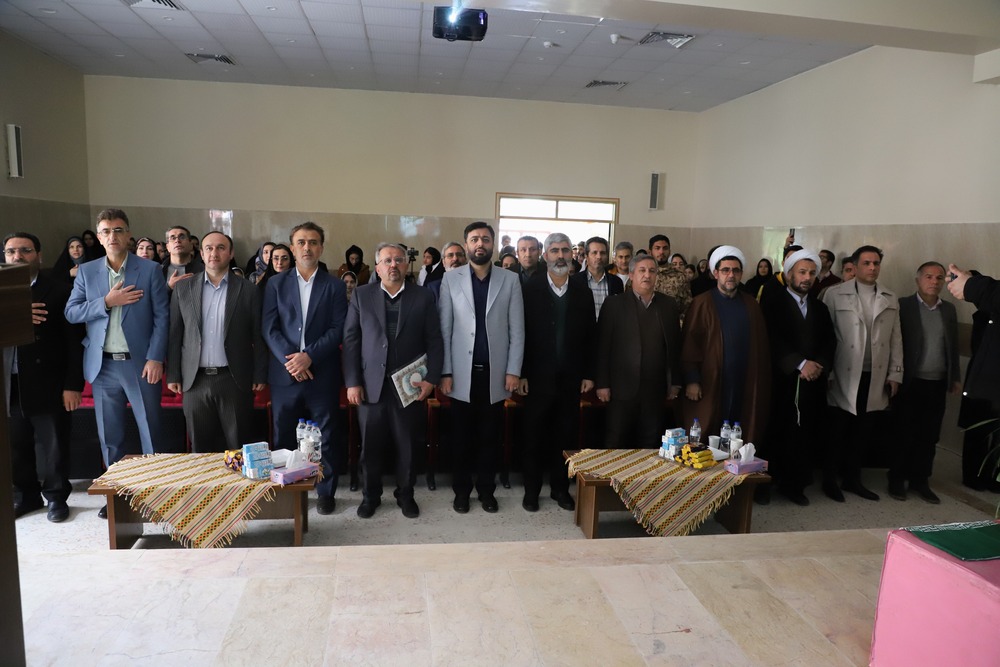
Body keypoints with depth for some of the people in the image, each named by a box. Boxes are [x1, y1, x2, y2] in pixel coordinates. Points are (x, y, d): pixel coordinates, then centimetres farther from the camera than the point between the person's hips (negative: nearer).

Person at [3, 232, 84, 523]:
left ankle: (56, 497, 20)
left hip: (46, 386, -4)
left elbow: (74, 342, -6)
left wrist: (73, 385, -11)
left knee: (52, 447, 5)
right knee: (15, 447, 13)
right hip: (9, 386, 4)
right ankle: (25, 496, 29)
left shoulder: (58, 292, -2)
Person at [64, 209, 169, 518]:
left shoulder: (150, 270, -1)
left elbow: (162, 317, -4)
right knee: (109, 434, 11)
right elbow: (71, 312, 2)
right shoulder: (86, 271, 8)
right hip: (103, 365, 3)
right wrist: (106, 302, -13)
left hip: (140, 363, -3)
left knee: (150, 431, 3)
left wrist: (155, 358, -11)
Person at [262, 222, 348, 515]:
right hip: (284, 373, 1)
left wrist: (309, 356, -15)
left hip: (322, 374, -1)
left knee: (325, 436, 6)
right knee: (283, 437, 8)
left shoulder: (335, 285, 5)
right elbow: (269, 328, 0)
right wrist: (289, 359, -13)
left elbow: (338, 329, -3)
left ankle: (326, 492, 20)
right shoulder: (276, 283, 8)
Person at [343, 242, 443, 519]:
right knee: (371, 446, 10)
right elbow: (350, 340, 2)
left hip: (410, 385, 0)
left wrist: (431, 379, -7)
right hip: (371, 385, 1)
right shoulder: (361, 295, 5)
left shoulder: (423, 297, 3)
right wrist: (352, 382, -4)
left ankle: (405, 495, 28)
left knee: (408, 446, 9)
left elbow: (435, 342, 2)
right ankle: (370, 496, 28)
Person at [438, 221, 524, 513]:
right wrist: (445, 372, -5)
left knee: (489, 436, 10)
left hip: (495, 372, 1)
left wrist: (513, 370, -4)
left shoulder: (510, 280, 3)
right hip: (463, 373, 0)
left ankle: (486, 489, 25)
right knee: (462, 436, 9)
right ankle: (461, 490, 24)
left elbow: (517, 330, 2)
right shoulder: (451, 279, 2)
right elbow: (444, 329, 0)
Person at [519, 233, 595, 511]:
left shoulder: (583, 292, 5)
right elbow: (521, 334, -3)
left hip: (571, 378, 2)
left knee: (566, 435, 9)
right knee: (535, 435, 8)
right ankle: (532, 489, 21)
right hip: (538, 377, -2)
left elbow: (591, 336, 6)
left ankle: (560, 487, 25)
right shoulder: (530, 290, -2)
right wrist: (521, 374, -7)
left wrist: (589, 374, 2)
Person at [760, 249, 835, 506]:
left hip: (812, 384, 4)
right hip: (781, 383, -4)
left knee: (805, 437, 2)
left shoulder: (820, 309, 19)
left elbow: (830, 342, 9)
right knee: (775, 435, -2)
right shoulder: (772, 305, 2)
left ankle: (795, 485, 16)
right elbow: (773, 341, -9)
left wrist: (820, 365, -10)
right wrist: (800, 364, -18)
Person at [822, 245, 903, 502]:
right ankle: (830, 480, 20)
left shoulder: (890, 299, 9)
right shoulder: (835, 294, -3)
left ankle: (853, 479, 27)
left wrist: (895, 374, 5)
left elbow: (896, 339, 10)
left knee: (864, 432, 11)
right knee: (838, 431, 6)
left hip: (875, 377, 4)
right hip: (844, 376, -4)